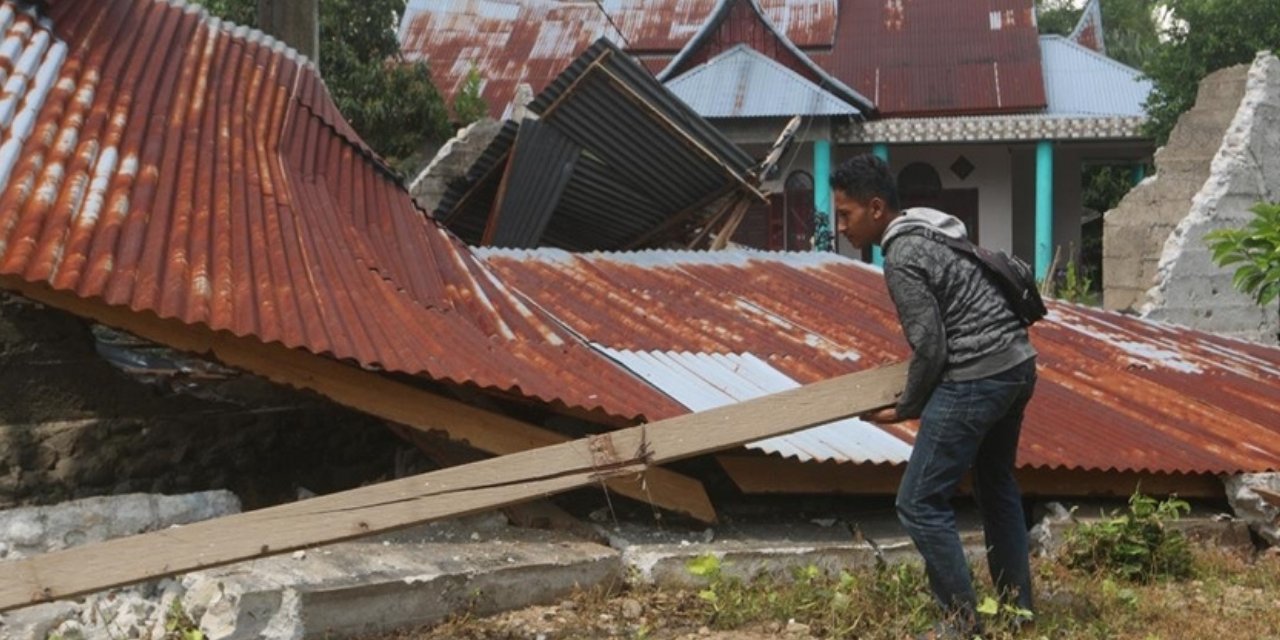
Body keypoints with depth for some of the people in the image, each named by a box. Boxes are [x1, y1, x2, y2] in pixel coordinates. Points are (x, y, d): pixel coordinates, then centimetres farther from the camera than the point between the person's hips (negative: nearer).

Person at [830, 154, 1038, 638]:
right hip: (1018, 365, 11)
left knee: (920, 503, -4)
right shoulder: (933, 231, 13)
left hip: (977, 380, -11)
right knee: (996, 486, 24)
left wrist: (905, 409, -2)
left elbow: (930, 347, -16)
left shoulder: (901, 258, -15)